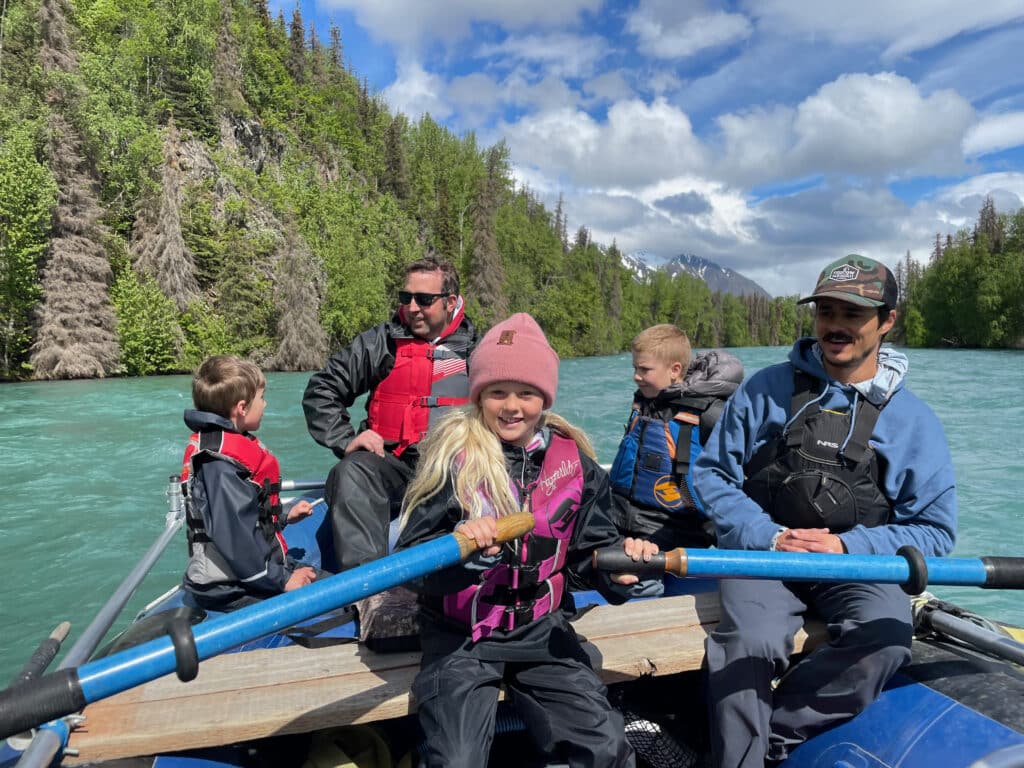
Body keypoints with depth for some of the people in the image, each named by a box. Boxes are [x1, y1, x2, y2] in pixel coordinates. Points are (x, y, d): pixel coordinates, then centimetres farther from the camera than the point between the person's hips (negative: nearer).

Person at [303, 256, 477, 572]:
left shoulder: (478, 351, 13)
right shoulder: (381, 342, 11)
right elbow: (320, 390, 13)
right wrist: (344, 440, 1)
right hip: (391, 462, 0)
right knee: (352, 474, -33)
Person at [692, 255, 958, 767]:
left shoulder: (914, 421, 5)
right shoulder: (765, 390, 2)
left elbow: (935, 531, 4)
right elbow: (712, 473, 3)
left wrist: (848, 546, -13)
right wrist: (768, 536, -12)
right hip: (763, 550, -1)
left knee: (886, 642, -28)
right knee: (751, 643, -29)